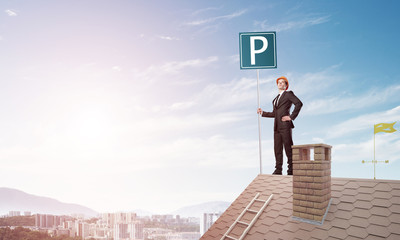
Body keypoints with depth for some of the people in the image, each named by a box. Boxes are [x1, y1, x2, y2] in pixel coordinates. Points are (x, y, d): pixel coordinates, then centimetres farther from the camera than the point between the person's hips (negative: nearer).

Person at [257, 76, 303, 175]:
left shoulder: (288, 94, 3)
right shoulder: (276, 99, 24)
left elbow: (299, 103, -12)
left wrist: (291, 117, -14)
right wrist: (262, 113, 21)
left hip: (285, 125, -7)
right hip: (277, 126, 7)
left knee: (288, 148, -5)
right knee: (277, 148, 4)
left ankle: (291, 170, -1)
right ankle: (278, 170, 7)